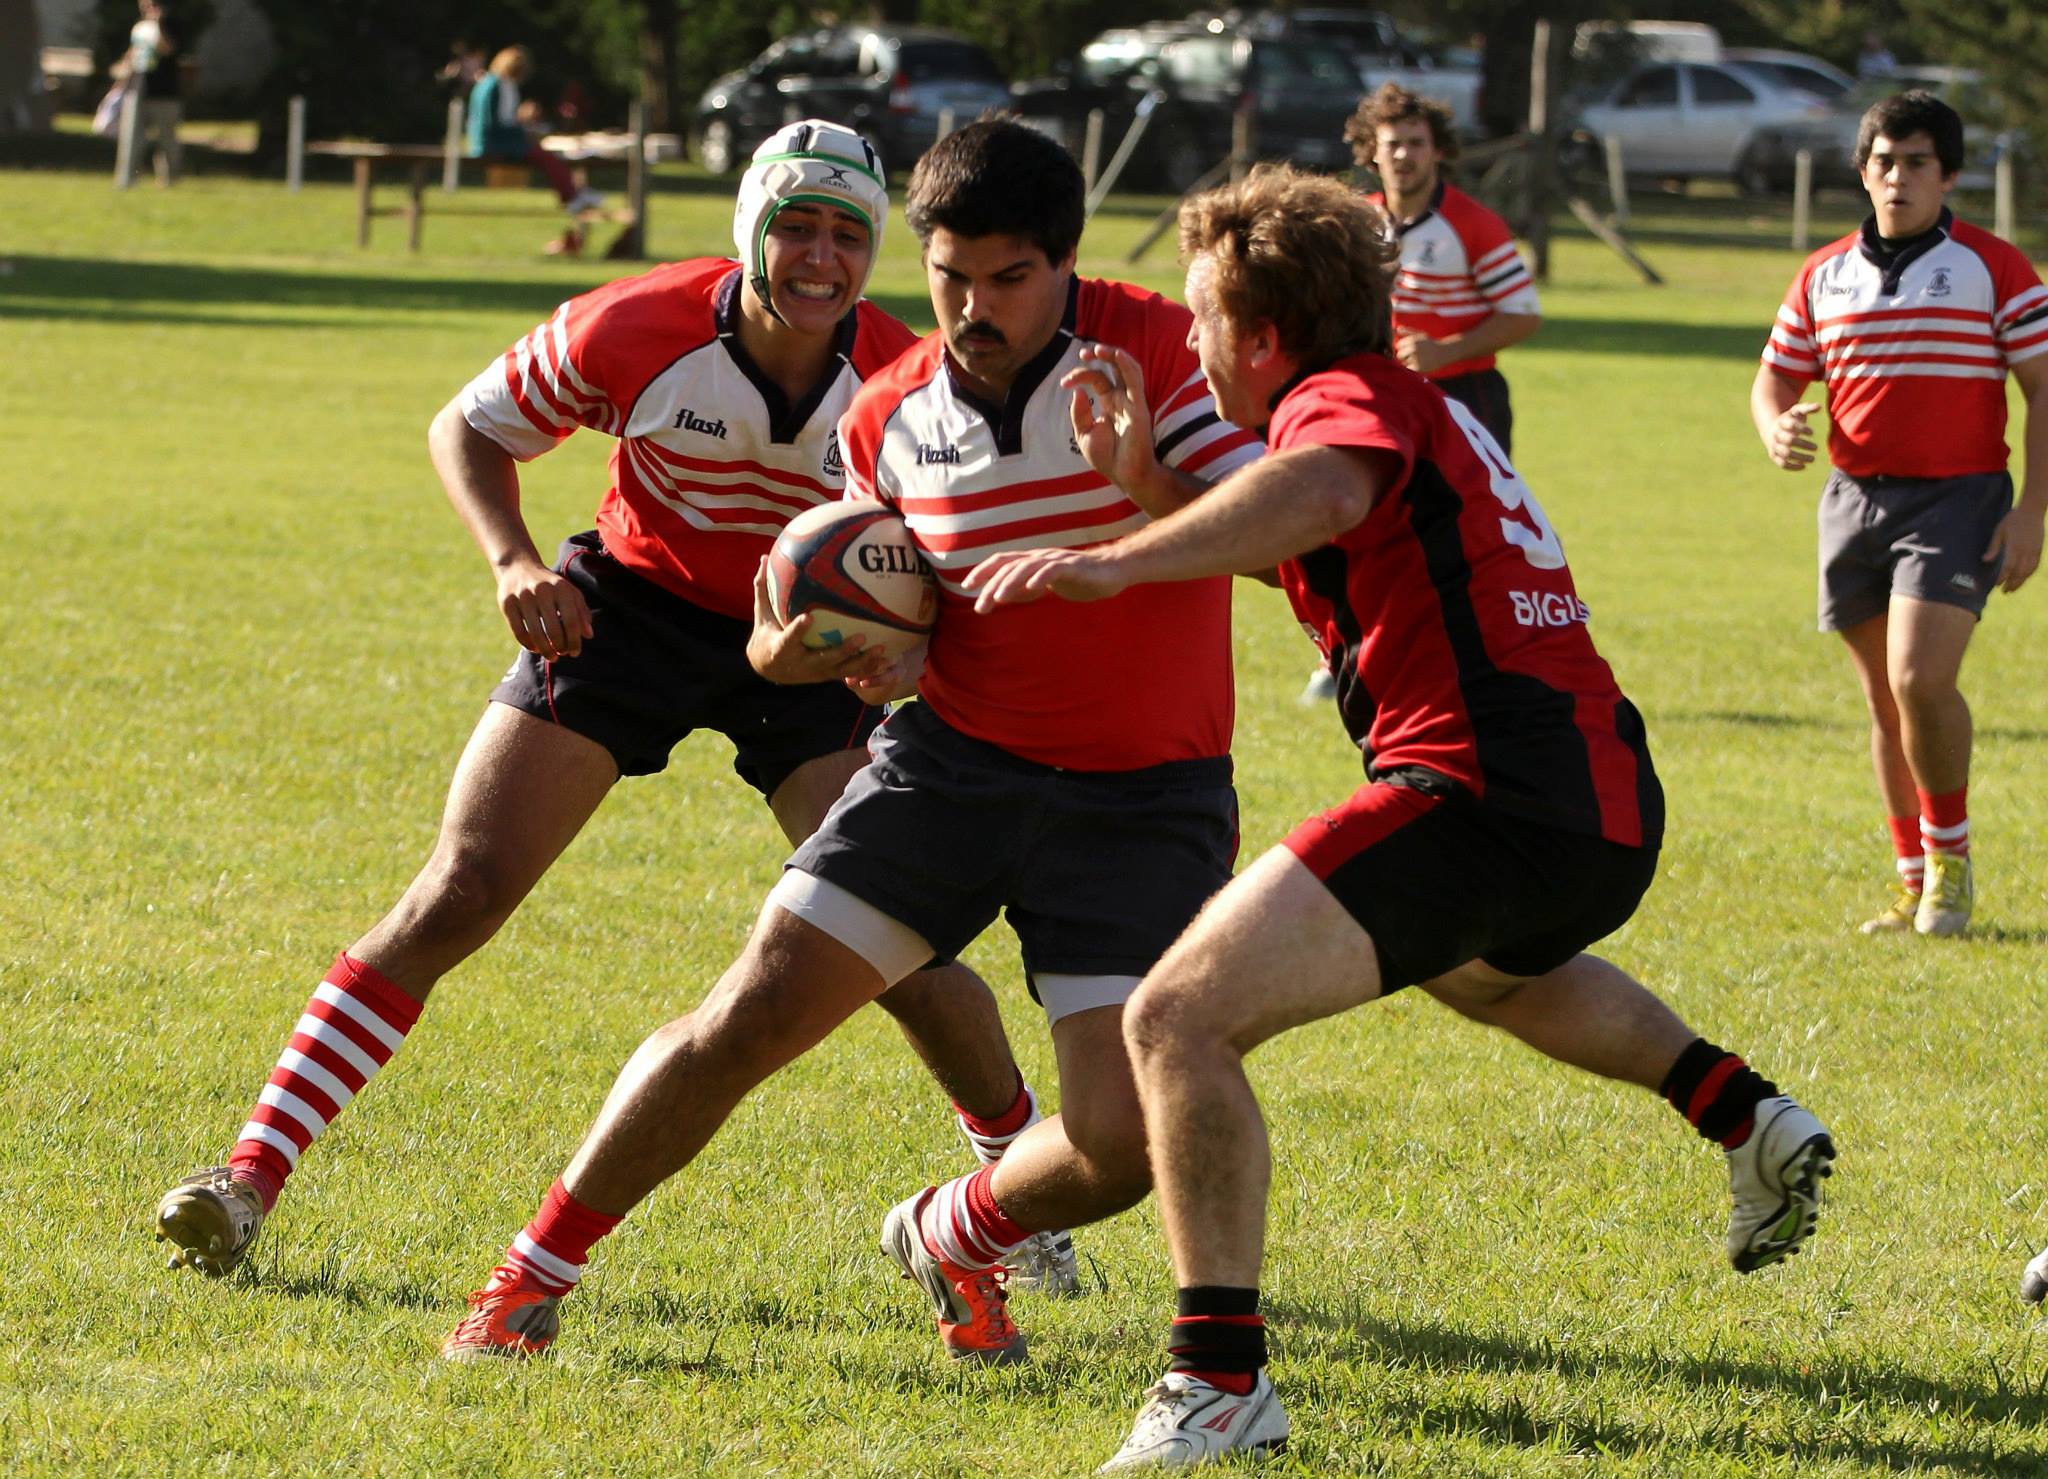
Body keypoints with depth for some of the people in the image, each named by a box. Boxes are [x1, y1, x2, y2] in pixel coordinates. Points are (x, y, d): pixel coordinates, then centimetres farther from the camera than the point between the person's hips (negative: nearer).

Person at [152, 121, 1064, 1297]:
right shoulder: (635, 331, -23)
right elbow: (469, 428, -6)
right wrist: (515, 562, -22)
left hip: (811, 641, 0)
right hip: (633, 604, 0)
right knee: (461, 892, -12)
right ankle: (252, 1176, -8)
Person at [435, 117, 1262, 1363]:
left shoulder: (1153, 349, -12)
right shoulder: (889, 419, 1)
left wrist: (1151, 486, -39)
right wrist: (811, 643, -11)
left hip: (1144, 793, -2)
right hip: (955, 757, 2)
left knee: (1125, 1145, -14)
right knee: (748, 1018, -8)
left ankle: (954, 1238, 20)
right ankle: (532, 1277, 10)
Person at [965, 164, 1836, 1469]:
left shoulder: (1347, 398, -4)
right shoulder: (1421, 408, 25)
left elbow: (1326, 490, -30)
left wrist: (1117, 564, -40)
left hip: (1488, 797, -10)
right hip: (1611, 813, 10)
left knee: (1182, 1017, -15)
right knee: (1477, 964, 44)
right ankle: (1743, 1113, 34)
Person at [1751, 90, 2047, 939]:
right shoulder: (1824, 277, 12)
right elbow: (1773, 381, 19)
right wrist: (1776, 431, -6)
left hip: (1959, 497, -5)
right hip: (1854, 501, 5)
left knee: (1921, 679, -20)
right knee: (1886, 701, 7)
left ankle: (1950, 858, -1)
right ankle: (1917, 884, 16)